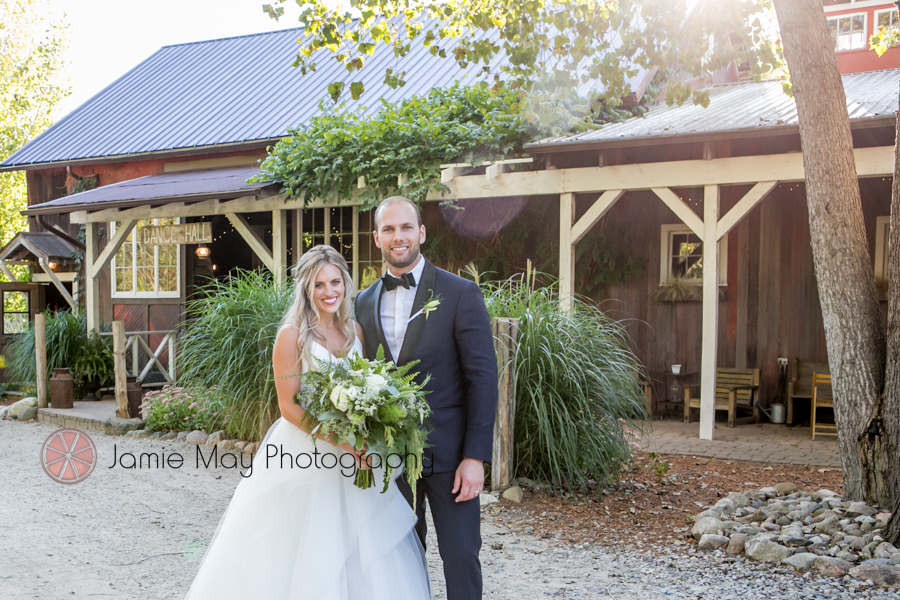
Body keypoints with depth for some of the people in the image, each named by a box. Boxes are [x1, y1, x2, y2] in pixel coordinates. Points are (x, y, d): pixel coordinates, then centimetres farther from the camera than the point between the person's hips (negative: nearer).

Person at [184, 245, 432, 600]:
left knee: (363, 554, 8)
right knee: (301, 553, 3)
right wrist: (341, 442, -21)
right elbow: (289, 406, -13)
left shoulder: (355, 331, 7)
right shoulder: (292, 335, -9)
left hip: (353, 460, 5)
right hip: (304, 455, -5)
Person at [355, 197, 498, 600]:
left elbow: (482, 378, -10)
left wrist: (475, 457, -14)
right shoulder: (364, 302, 8)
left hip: (448, 454, -4)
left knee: (461, 555, 3)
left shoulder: (461, 294, -7)